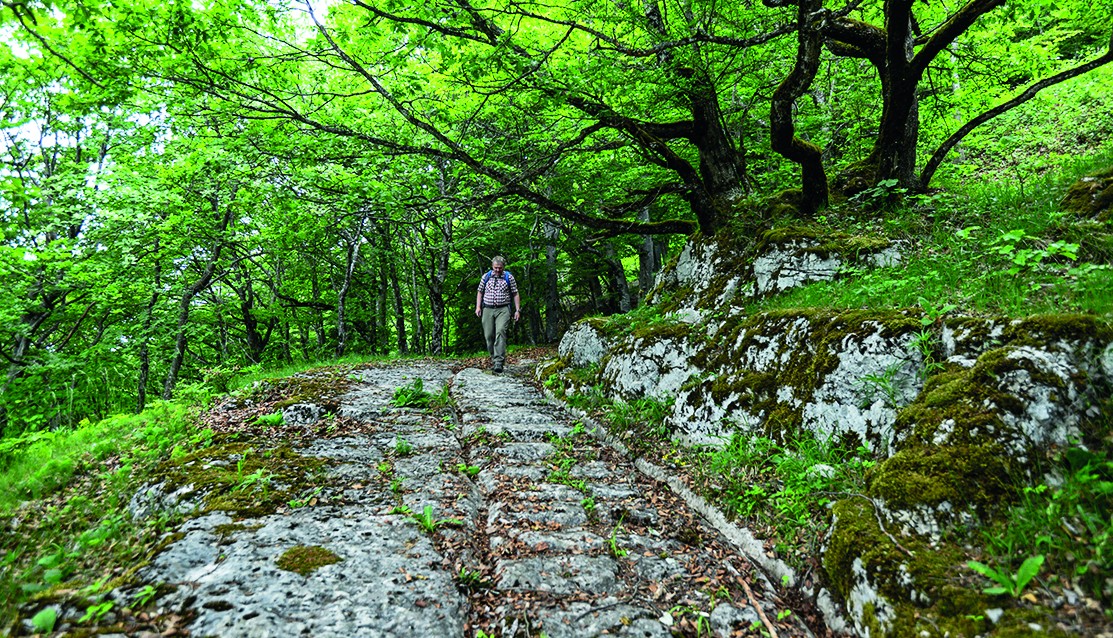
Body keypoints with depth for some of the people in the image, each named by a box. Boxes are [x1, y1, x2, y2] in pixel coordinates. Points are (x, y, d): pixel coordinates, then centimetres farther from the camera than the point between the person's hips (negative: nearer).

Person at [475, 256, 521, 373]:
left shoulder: (509, 277, 6)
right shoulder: (486, 277, 11)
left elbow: (515, 294, 7)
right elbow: (480, 292, 18)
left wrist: (517, 310, 0)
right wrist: (478, 307, 6)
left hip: (503, 310, -3)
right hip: (487, 310, 3)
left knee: (500, 332, -20)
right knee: (489, 335, 1)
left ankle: (499, 362, -26)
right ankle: (494, 359, 17)